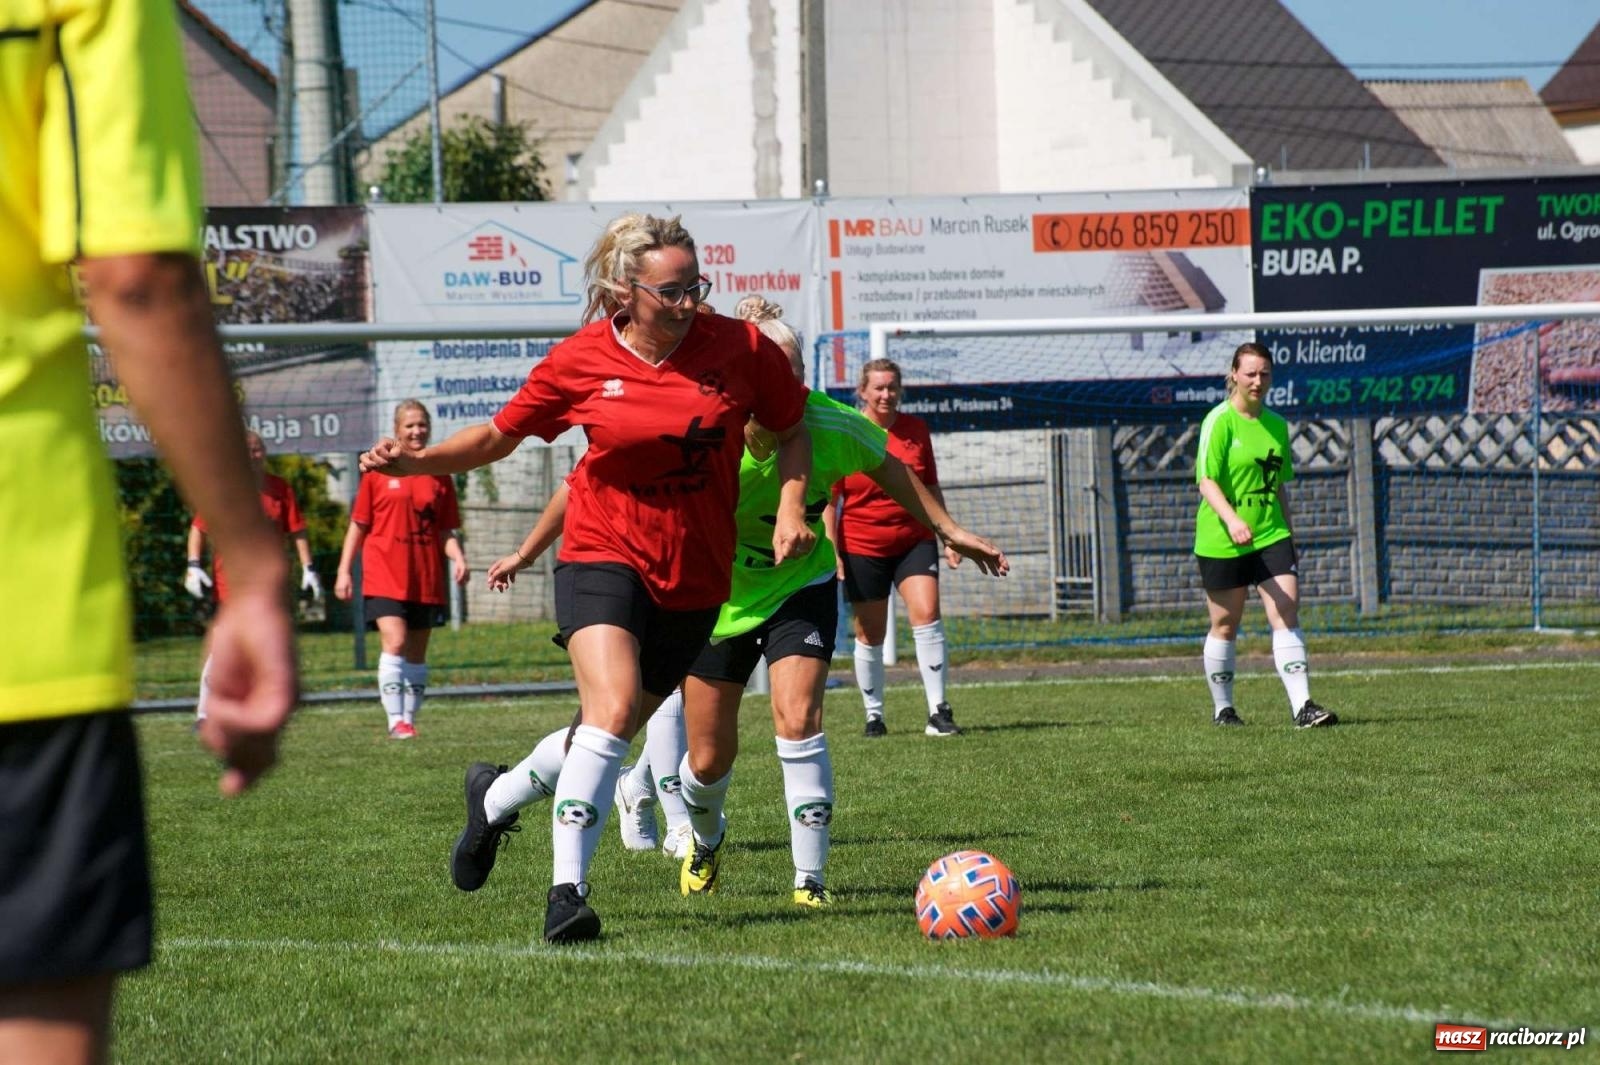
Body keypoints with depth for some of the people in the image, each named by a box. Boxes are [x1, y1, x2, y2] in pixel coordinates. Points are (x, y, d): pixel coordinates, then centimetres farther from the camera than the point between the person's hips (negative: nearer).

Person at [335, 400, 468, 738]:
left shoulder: (439, 476, 9)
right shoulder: (378, 472, 3)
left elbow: (446, 531, 10)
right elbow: (358, 525, 6)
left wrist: (458, 558, -9)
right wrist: (344, 571, 2)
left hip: (426, 580, 3)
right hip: (384, 577, -3)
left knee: (417, 654, 7)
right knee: (395, 643, -18)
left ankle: (409, 720, 15)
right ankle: (396, 720, -18)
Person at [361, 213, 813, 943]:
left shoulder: (739, 348, -7)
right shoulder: (580, 362, -8)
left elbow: (793, 429, 10)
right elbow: (500, 435, 5)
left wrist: (791, 508, -6)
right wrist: (413, 461, -10)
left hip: (693, 579, 3)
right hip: (604, 555, -3)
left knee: (615, 730, 10)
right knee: (612, 710, -25)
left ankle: (496, 797, 38)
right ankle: (567, 889, -20)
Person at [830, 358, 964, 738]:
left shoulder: (916, 429, 4)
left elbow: (931, 488, 14)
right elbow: (829, 498, -3)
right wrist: (831, 550, -9)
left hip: (914, 540, 2)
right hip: (862, 547, -2)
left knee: (926, 613, -16)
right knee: (870, 634, 5)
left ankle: (938, 711, -15)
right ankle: (874, 714, 21)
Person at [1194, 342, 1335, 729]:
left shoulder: (1276, 424, 11)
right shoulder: (1220, 421, -8)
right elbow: (1207, 481, -15)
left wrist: (1290, 538, 21)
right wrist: (1231, 519, -31)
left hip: (1271, 536, 5)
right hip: (1221, 541, -5)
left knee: (1287, 615, -9)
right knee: (1225, 625, 5)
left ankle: (1302, 706, -14)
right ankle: (1222, 708, 19)